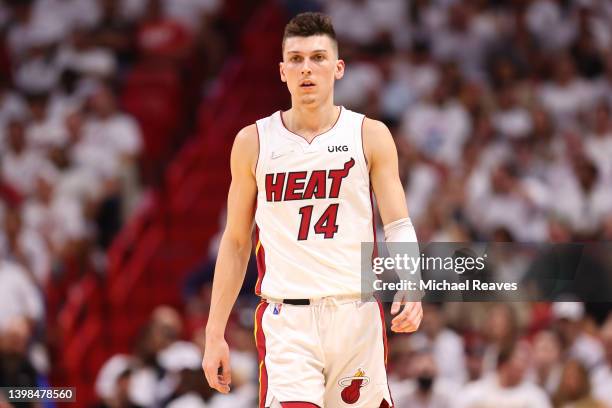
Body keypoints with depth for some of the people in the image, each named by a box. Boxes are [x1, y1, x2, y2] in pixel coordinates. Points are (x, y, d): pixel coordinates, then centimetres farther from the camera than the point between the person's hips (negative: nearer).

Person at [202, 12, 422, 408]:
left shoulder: (370, 136, 4)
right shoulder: (253, 142, 6)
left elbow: (399, 226, 0)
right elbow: (236, 242, 12)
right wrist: (215, 334, 9)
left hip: (356, 314, 1)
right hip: (286, 319, -1)